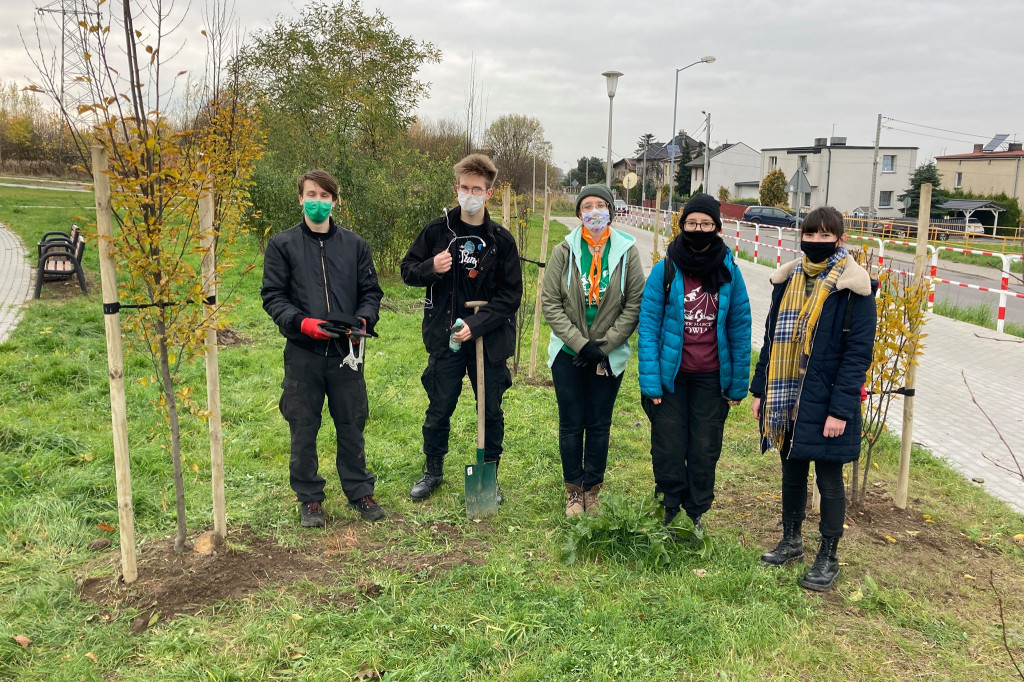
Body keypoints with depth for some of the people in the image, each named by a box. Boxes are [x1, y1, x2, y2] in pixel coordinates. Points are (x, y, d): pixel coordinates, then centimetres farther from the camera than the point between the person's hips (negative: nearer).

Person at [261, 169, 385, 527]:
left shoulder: (355, 244, 8)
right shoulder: (282, 244, 2)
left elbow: (371, 290, 10)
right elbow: (273, 296, 0)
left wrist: (363, 320, -10)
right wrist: (301, 323, -16)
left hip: (346, 351, 1)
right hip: (302, 352, -1)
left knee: (352, 425, 10)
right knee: (303, 428, 7)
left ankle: (360, 491, 26)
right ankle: (310, 498, 22)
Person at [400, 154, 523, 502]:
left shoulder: (501, 240, -3)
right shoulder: (437, 230, -1)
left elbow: (511, 296, -5)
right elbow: (407, 271, 6)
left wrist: (475, 325, -16)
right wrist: (431, 268, -17)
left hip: (489, 341, 0)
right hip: (445, 339, 0)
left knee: (491, 413, 10)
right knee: (438, 411, 11)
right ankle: (433, 471, 33)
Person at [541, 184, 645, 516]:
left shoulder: (627, 251, -5)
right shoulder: (564, 251, -5)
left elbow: (635, 304, -3)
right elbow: (550, 302, -5)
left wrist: (604, 345, -10)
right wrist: (580, 343, -13)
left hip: (610, 356, 0)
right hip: (568, 353, 0)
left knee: (599, 426, 10)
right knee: (571, 424, 8)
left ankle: (592, 490, 26)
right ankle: (573, 491, 24)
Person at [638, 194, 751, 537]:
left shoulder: (729, 272, -1)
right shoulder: (665, 270, -7)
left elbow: (740, 328, 3)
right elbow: (648, 325, -7)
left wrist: (739, 382, 1)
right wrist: (650, 380, -13)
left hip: (711, 378, 2)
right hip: (671, 376, -1)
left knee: (705, 449, 11)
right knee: (668, 449, 7)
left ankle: (696, 515, 29)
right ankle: (669, 512, 25)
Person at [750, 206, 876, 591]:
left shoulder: (852, 287, -11)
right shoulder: (788, 279, 6)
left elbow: (858, 353, -13)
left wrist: (840, 410, -17)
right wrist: (760, 390, 9)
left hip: (824, 402, -5)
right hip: (786, 399, 5)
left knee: (829, 478, 7)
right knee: (792, 470, 17)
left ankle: (828, 558, 22)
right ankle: (791, 541, 34)